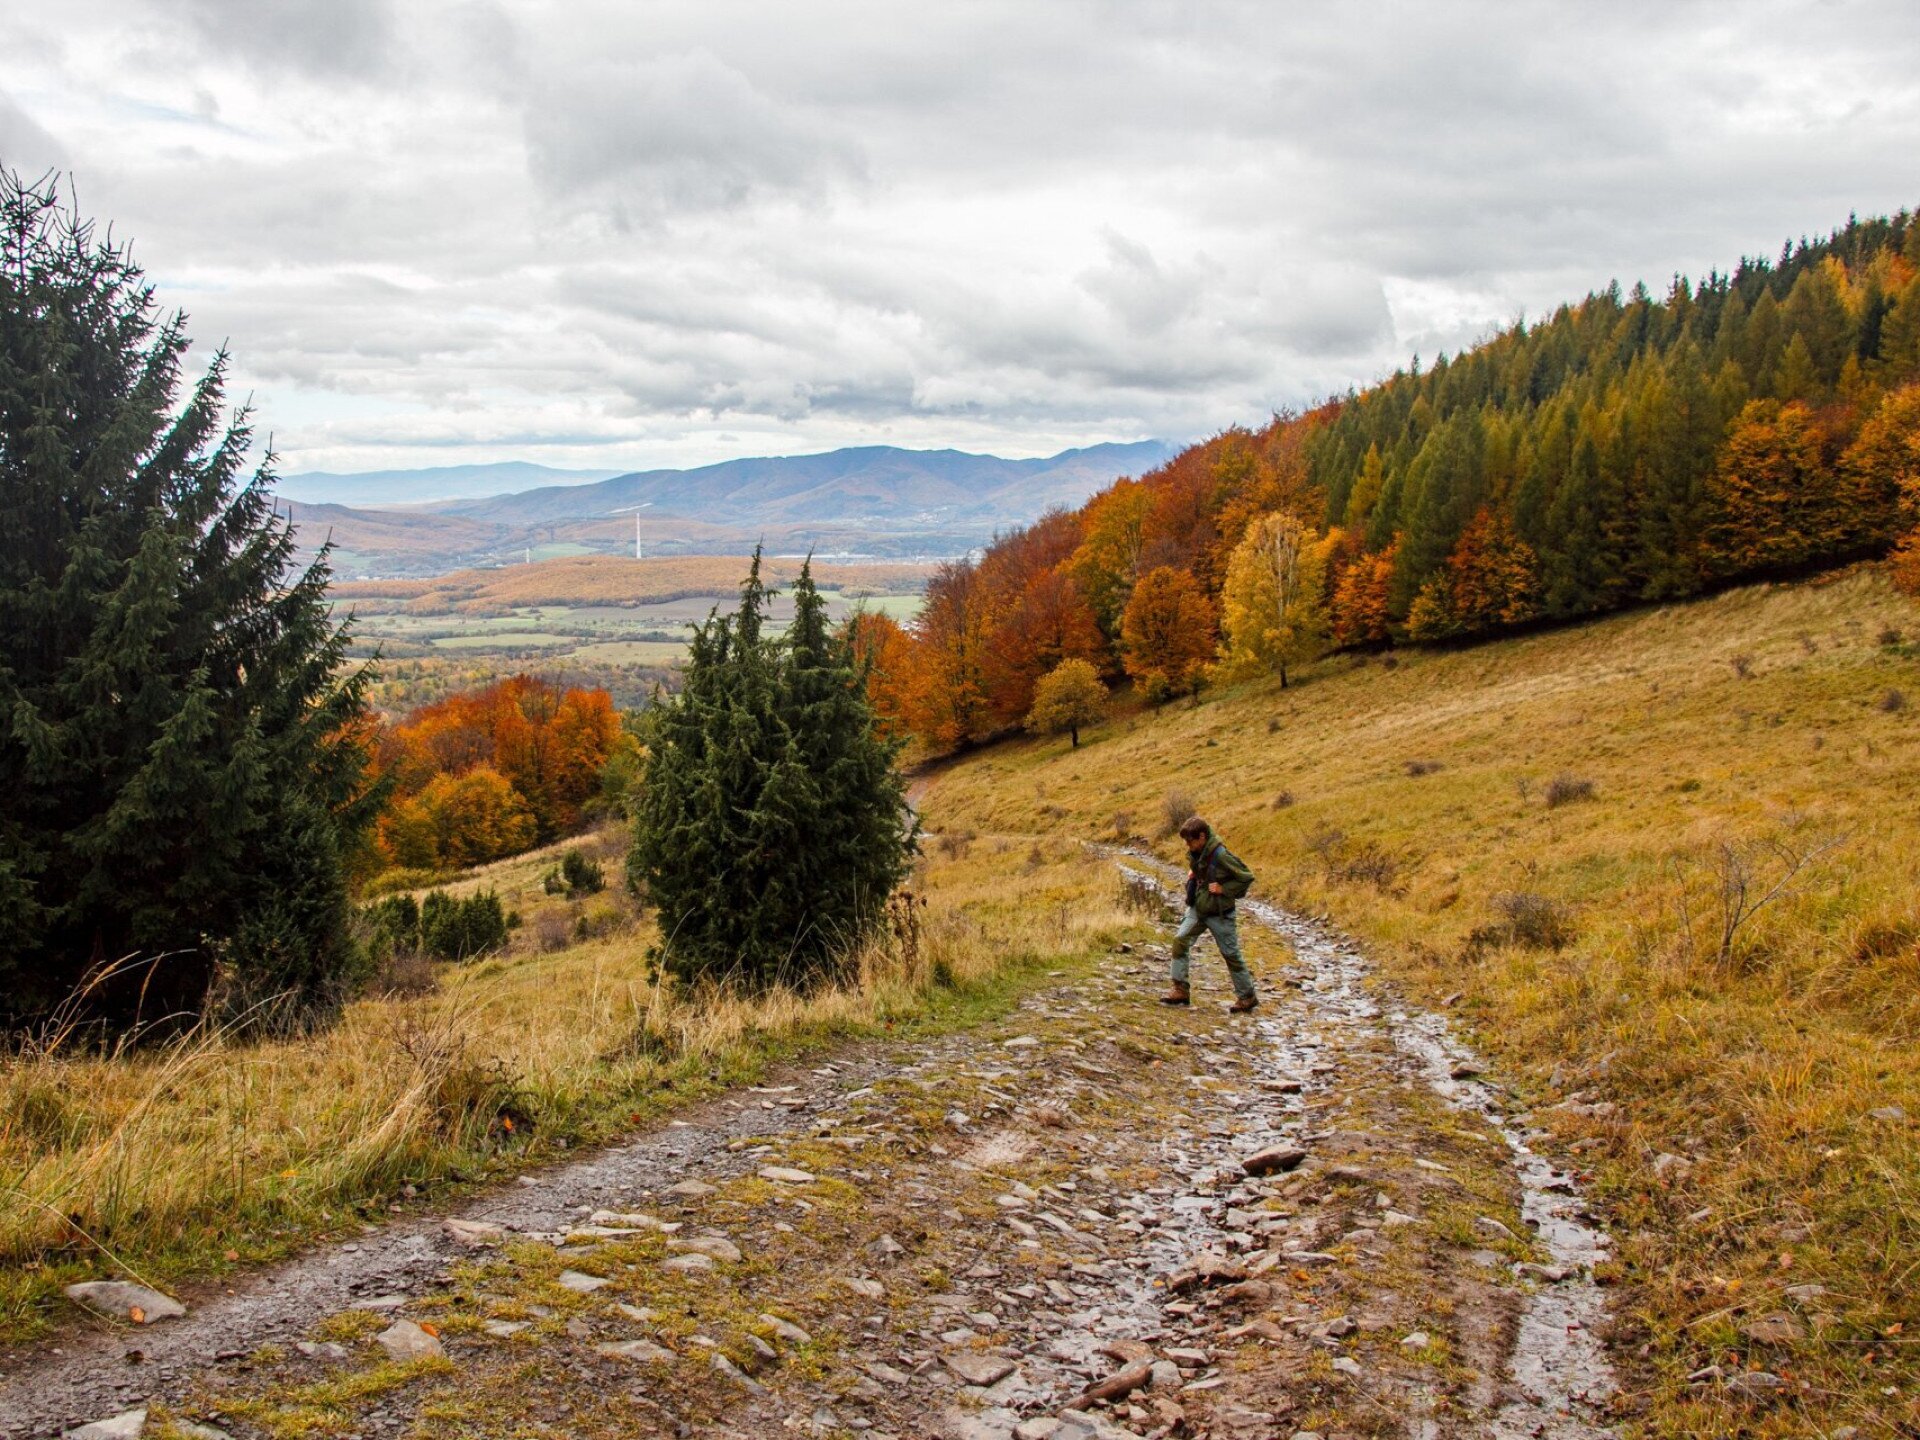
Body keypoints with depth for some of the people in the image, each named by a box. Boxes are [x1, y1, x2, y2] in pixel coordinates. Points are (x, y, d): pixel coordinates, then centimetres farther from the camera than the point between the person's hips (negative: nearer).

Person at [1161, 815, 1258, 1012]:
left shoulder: (1221, 856, -24)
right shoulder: (1197, 853, -1)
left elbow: (1247, 878, -18)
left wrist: (1223, 889, -21)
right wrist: (1193, 875, 4)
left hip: (1219, 914, -7)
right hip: (1198, 909, 7)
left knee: (1231, 954, 4)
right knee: (1180, 940, -6)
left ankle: (1247, 997, 19)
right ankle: (1180, 990, -2)